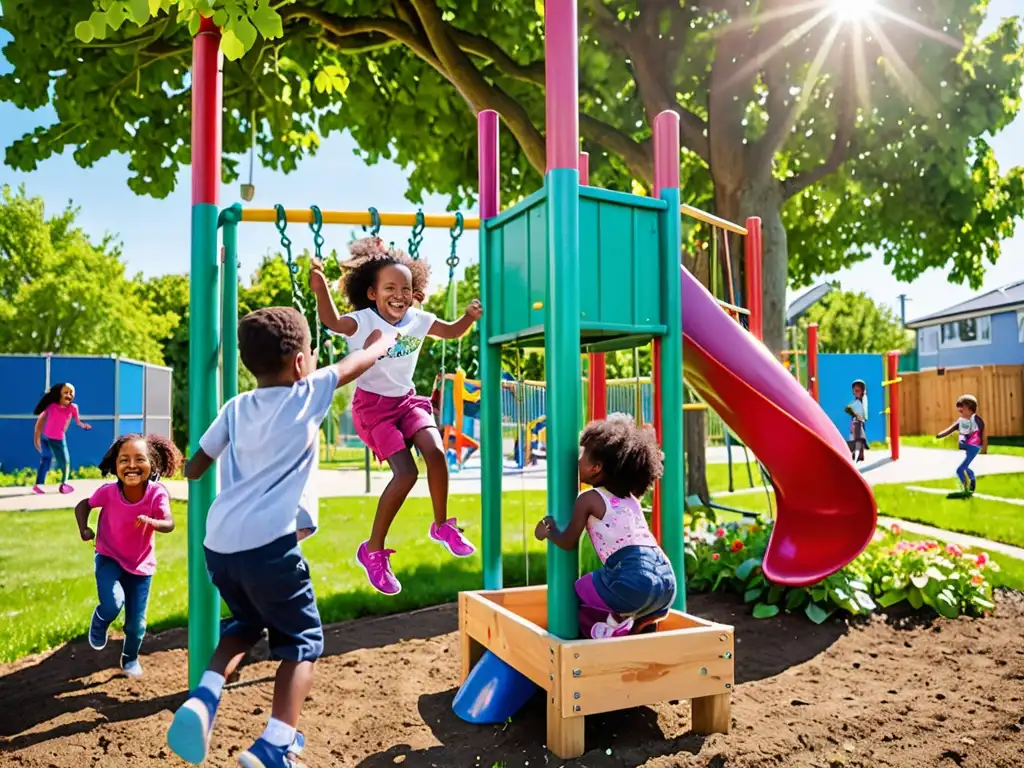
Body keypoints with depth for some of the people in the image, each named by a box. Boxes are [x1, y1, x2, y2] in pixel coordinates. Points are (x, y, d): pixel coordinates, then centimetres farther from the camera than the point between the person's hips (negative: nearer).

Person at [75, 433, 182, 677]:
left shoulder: (157, 493, -25)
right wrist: (84, 529, -19)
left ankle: (130, 659, 39)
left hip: (141, 565, 1)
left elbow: (169, 524, -38)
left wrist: (152, 522, -58)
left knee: (137, 622, 7)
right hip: (109, 559, 0)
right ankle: (99, 625, 12)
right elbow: (83, 505, -3)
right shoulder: (108, 491, -22)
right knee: (113, 603, -26)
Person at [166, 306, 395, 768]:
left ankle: (203, 699, 10)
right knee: (302, 640, 13)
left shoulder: (236, 407, 14)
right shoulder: (306, 395, 2)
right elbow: (364, 358, 14)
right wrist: (384, 339, 33)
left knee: (248, 623, 30)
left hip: (218, 544, 6)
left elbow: (194, 469, 20)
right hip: (268, 544, -5)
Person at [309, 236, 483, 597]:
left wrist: (470, 316, -4)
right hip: (373, 404, -5)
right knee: (406, 474, -16)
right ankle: (373, 550, 3)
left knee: (435, 451, -21)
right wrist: (321, 290, -51)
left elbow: (452, 331, 15)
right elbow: (332, 322, -34)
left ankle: (442, 525, 3)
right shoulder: (364, 320, -15)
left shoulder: (418, 320, 1)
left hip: (407, 400, 5)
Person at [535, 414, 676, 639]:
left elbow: (568, 543, 13)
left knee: (577, 592, 17)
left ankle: (616, 621, -3)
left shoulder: (589, 499, 5)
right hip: (666, 580, 7)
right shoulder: (630, 498, 24)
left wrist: (548, 531, 34)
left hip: (634, 580, -7)